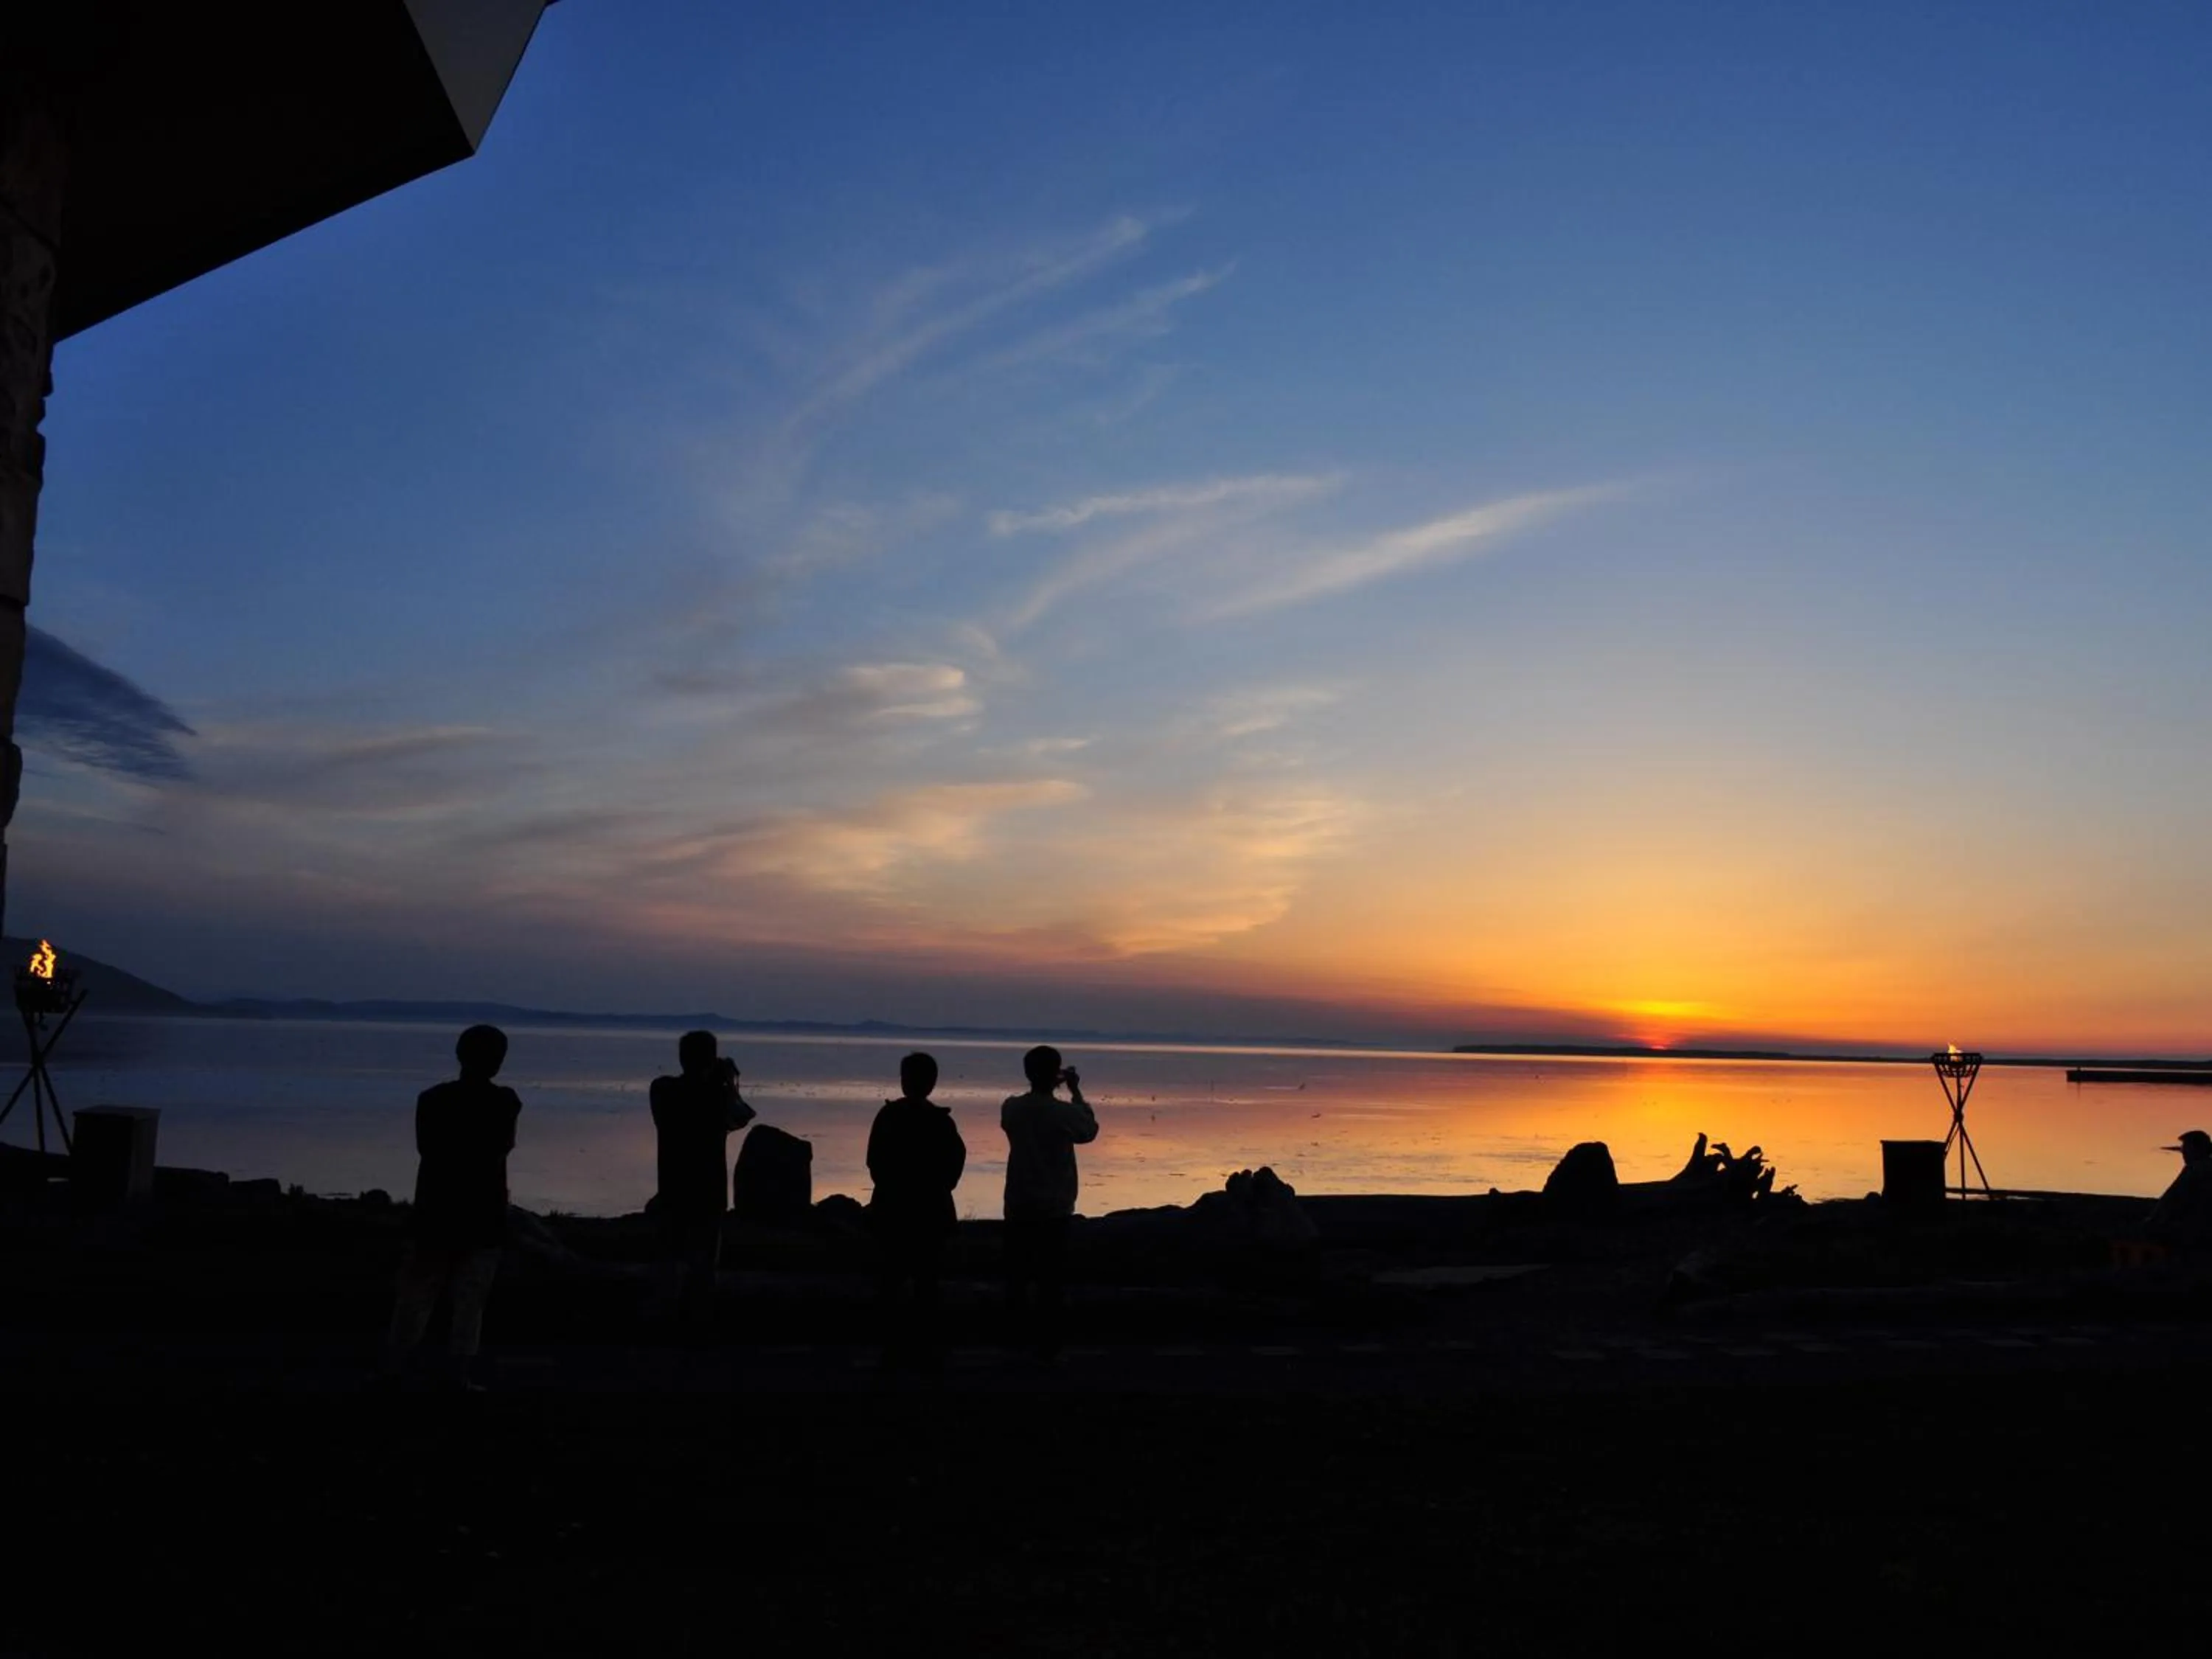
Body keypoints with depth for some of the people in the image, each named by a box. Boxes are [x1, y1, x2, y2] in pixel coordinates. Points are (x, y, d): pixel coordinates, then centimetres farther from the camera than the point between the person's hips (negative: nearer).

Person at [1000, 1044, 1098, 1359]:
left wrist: (1042, 1086, 18)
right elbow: (1090, 1131, 8)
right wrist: (1075, 1091, 11)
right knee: (1052, 1279, 4)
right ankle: (1047, 1345, 5)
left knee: (1017, 1276, 9)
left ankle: (1017, 1343, 12)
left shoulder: (1011, 1108, -3)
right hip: (1054, 1208, -3)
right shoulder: (1065, 1112, -12)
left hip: (1018, 1206, 3)